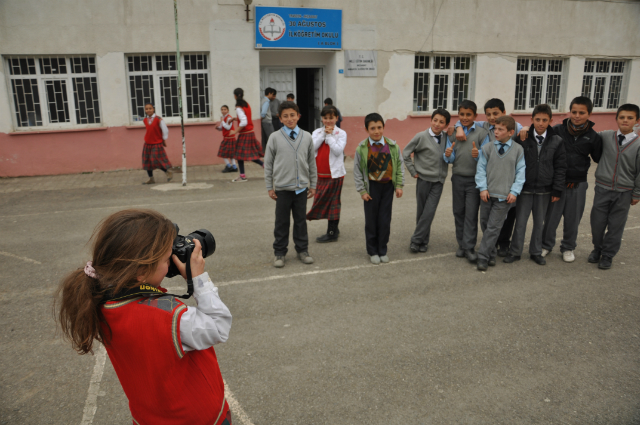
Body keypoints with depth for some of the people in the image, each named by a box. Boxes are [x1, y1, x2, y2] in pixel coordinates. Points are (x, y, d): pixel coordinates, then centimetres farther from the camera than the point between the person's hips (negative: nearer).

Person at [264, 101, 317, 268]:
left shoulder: (307, 137, 3)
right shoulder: (275, 138, -2)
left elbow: (312, 163, 9)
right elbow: (268, 164, 1)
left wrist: (313, 185, 9)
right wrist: (269, 187, -1)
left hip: (301, 187, 2)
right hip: (282, 188, -2)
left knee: (301, 220, 12)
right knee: (282, 222, 7)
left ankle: (302, 250, 25)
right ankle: (279, 253, 19)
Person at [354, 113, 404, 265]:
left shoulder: (392, 146, -1)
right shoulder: (362, 148, -5)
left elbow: (399, 166, 6)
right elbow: (357, 171, -1)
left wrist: (399, 185, 1)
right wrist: (362, 191, -5)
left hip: (388, 186, 1)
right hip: (371, 187, -1)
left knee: (385, 220, 6)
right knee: (371, 220, 6)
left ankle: (382, 250, 21)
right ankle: (372, 251, 21)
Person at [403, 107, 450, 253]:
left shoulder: (446, 137, 4)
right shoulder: (421, 137, -6)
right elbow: (406, 154, -2)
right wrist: (413, 171, -3)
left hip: (439, 181, 2)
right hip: (424, 179, -2)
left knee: (430, 211, -7)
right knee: (422, 211, 6)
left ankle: (416, 240, 2)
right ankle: (424, 240, 19)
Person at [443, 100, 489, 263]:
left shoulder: (482, 133, -3)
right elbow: (450, 159, 6)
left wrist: (478, 155, -27)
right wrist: (448, 155, -16)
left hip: (474, 179, -3)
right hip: (458, 178, 4)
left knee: (471, 213, -5)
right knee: (458, 212, 10)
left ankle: (469, 248, 0)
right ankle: (461, 245, 22)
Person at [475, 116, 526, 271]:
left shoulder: (518, 150, 0)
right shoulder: (487, 148, 2)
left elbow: (520, 172, 2)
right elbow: (481, 169, 4)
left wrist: (514, 191, -6)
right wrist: (483, 188, -5)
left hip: (504, 195, -2)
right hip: (488, 194, 3)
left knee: (493, 227, -4)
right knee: (485, 224, 10)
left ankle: (483, 257, 1)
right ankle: (492, 253, 27)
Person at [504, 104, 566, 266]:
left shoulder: (557, 141, 0)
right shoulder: (522, 138, -5)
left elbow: (560, 167, 2)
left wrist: (557, 190, -1)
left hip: (544, 190, 2)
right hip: (525, 188, -1)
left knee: (539, 222, 13)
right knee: (520, 221, 3)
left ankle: (536, 252, 26)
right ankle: (515, 252, 16)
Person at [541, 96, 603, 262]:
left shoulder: (593, 137, 1)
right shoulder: (557, 130, -3)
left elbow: (600, 159, 12)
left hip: (578, 184, 1)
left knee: (573, 219, 11)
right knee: (551, 216, 5)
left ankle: (568, 248, 30)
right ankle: (546, 245, 25)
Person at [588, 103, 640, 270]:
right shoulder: (605, 136, -3)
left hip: (623, 193, -1)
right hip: (602, 189, 1)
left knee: (616, 226, 8)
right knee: (597, 222, 9)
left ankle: (607, 255, 23)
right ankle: (597, 249, 31)